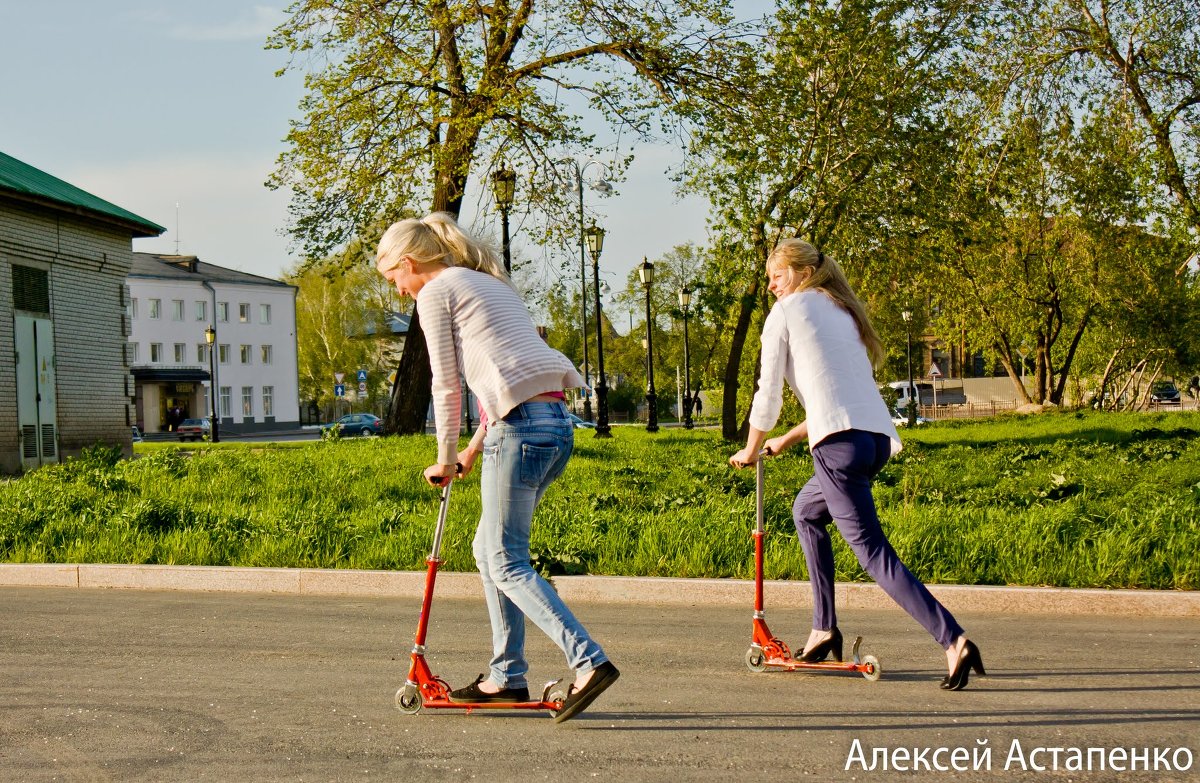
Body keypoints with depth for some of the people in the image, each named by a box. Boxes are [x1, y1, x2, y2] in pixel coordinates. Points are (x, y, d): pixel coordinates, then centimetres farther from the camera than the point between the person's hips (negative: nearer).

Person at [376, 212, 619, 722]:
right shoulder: (489, 284, 28)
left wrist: (445, 459, 13)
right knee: (489, 549, 17)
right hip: (556, 425, 9)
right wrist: (473, 449, 31)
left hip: (520, 427, -9)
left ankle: (589, 661, -16)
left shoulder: (435, 292, 3)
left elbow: (447, 385, 2)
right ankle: (507, 677, 19)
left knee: (507, 562, -4)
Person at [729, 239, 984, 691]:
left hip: (841, 442, -8)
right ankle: (824, 629, 25)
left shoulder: (785, 312, 6)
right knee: (806, 511, 28)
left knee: (873, 551, -9)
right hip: (880, 437, 8)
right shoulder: (842, 312, 26)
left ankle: (954, 640, -23)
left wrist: (750, 450, 20)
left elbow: (769, 393, 5)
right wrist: (788, 440, 38)